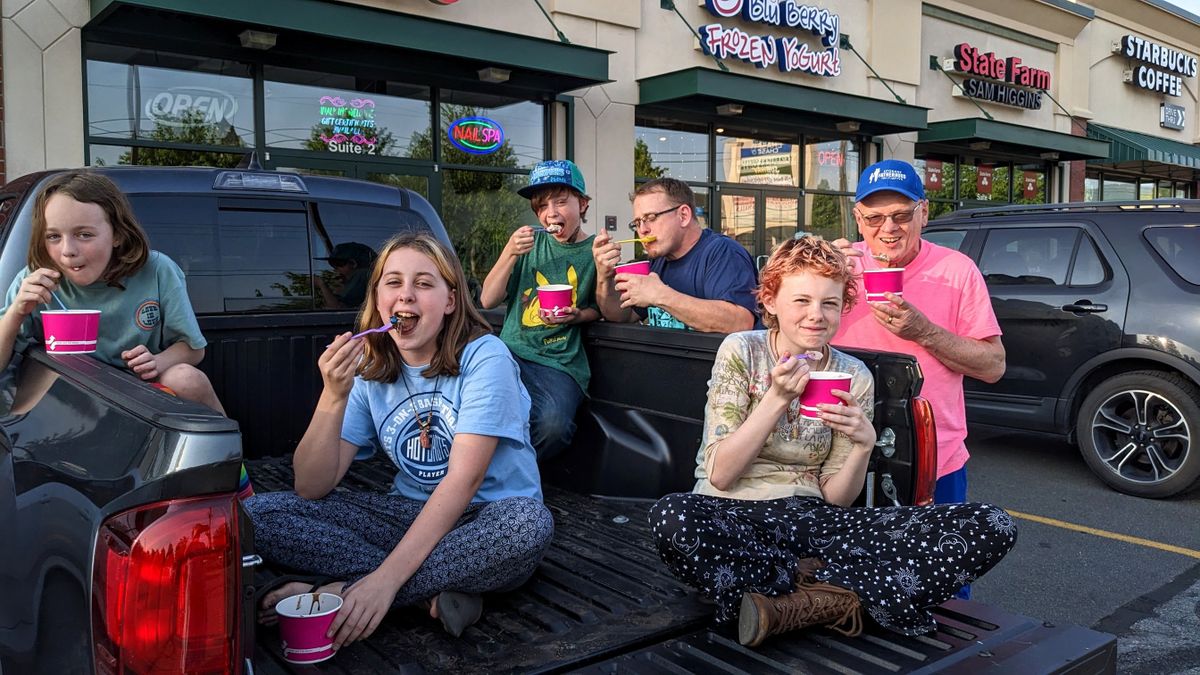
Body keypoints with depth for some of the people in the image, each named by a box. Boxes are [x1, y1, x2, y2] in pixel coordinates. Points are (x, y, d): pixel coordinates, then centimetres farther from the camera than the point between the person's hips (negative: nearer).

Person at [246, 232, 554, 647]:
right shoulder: (369, 370, 0)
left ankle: (341, 593, -25)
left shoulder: (484, 356, -14)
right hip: (411, 514, 4)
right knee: (260, 514, -13)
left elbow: (465, 478, -23)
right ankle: (434, 591, -20)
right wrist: (335, 396, -21)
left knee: (529, 524, -40)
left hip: (487, 517, -3)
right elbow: (311, 489, -5)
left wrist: (386, 579, -31)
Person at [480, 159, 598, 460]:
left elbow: (599, 308, 15)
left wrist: (577, 316, -8)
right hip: (512, 352, 2)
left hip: (560, 361, -2)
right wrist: (509, 253, -7)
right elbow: (488, 300, 6)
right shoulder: (531, 241, 11)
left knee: (552, 423, -32)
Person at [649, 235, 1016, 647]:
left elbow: (834, 498, 5)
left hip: (812, 520, 4)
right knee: (672, 518, -41)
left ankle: (791, 605, -23)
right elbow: (720, 475, -8)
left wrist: (864, 443, -14)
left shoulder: (854, 378, 5)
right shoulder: (741, 351, -3)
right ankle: (833, 600, -20)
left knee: (992, 527, -15)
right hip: (734, 516, -3)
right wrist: (777, 398, -17)